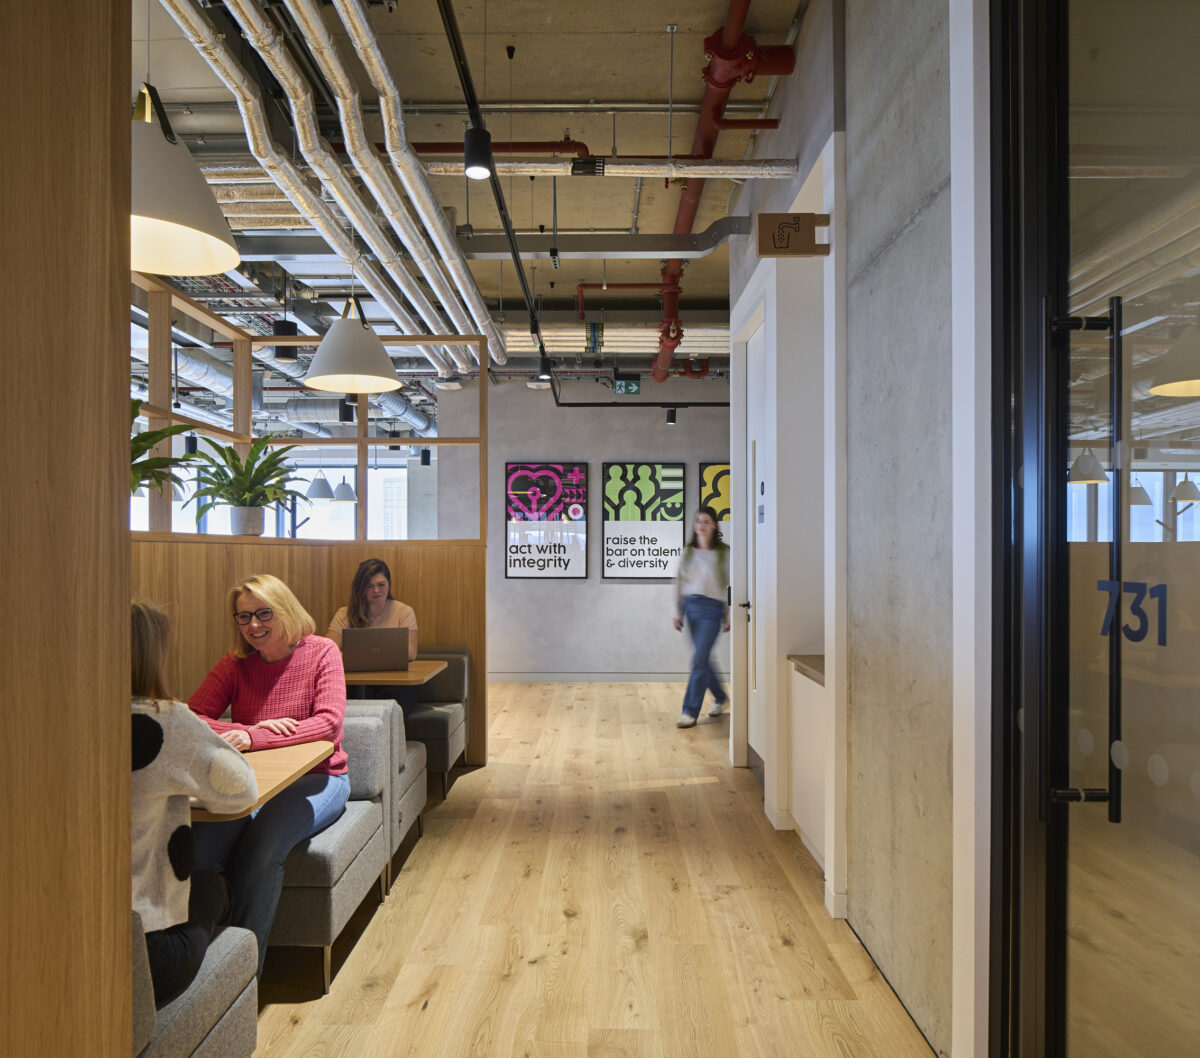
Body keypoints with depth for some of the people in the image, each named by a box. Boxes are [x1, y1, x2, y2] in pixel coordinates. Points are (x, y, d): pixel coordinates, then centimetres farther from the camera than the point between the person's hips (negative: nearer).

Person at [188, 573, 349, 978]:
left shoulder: (321, 652, -4)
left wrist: (256, 738, -27)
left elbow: (328, 723, -16)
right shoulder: (234, 665, 5)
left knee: (262, 846, -29)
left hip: (316, 780, -3)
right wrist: (249, 729, -21)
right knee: (199, 847, -24)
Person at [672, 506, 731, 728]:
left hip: (711, 609, -5)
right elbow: (680, 582, 12)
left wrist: (728, 616, -2)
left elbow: (728, 584, -1)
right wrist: (678, 612, 8)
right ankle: (721, 697, 34)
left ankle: (690, 712, -4)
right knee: (703, 659, 12)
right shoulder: (688, 551, 10)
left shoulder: (723, 552, -2)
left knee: (699, 660, -10)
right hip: (691, 606, 5)